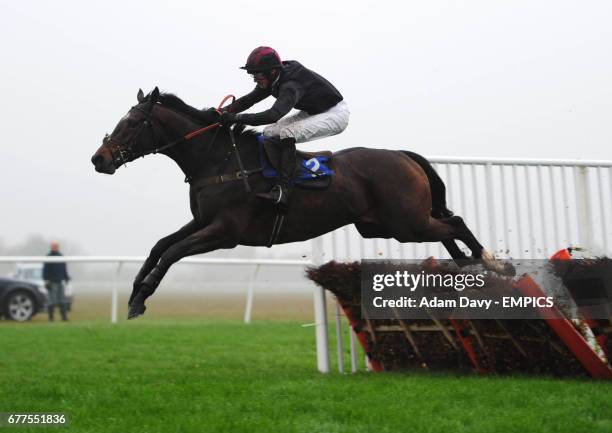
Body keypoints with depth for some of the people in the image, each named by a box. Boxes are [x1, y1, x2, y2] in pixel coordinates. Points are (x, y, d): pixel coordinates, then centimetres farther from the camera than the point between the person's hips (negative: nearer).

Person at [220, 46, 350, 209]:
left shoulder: (291, 85, -34)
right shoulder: (273, 80, -6)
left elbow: (274, 115, -48)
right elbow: (248, 100, 0)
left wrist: (237, 118, -48)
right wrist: (226, 111, -17)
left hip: (336, 114, -10)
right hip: (312, 112, 10)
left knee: (286, 134, -29)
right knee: (269, 133, -1)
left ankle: (283, 190, -33)